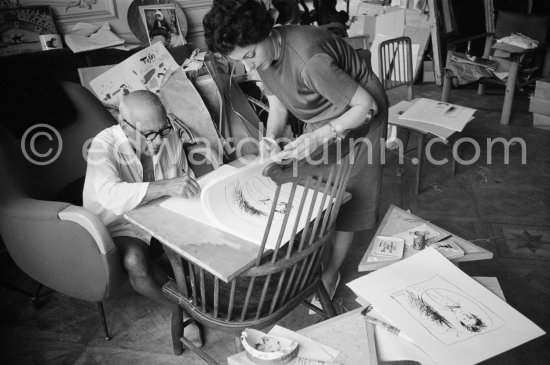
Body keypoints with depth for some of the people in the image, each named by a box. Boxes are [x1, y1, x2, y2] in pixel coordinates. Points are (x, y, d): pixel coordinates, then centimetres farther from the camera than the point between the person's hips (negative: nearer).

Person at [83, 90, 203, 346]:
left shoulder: (169, 137, -9)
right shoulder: (104, 145, -25)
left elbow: (187, 179, 7)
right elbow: (110, 195, -43)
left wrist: (190, 189, -15)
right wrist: (165, 186, -50)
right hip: (120, 224, -4)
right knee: (135, 261, -32)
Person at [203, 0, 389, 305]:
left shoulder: (309, 60, -39)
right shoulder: (262, 53, -14)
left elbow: (366, 105, -31)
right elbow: (277, 104, -2)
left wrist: (319, 136, -41)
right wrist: (271, 136, -23)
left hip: (357, 115, -7)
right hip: (319, 121, 7)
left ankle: (331, 274, 16)